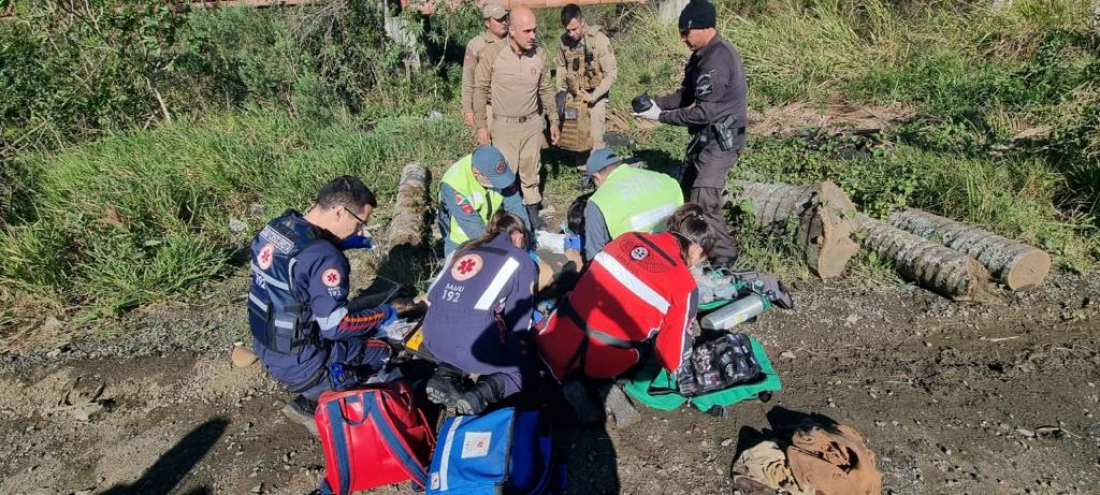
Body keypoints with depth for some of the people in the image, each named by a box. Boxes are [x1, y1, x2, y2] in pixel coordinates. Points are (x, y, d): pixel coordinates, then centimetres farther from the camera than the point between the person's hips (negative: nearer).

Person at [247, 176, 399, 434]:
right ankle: (313, 404, 1)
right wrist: (383, 314, -11)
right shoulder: (324, 258, -29)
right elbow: (337, 326, -25)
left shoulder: (275, 227, -4)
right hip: (298, 362, -8)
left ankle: (314, 397, 11)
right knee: (384, 352, 8)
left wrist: (342, 240, 12)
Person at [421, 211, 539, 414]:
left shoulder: (464, 249, 23)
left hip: (432, 337, 6)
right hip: (475, 339, -5)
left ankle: (445, 375, 7)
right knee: (523, 365, 20)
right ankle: (481, 394, -9)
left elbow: (431, 296, 21)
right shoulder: (522, 259, 11)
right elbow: (518, 318, 11)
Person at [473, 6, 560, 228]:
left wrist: (553, 120, 12)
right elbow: (480, 90, -7)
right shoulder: (492, 53, -15)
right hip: (504, 126, -3)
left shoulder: (537, 54, -4)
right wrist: (481, 125, -8)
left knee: (531, 171, 14)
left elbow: (546, 89, 9)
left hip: (532, 123, 3)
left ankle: (532, 210, 29)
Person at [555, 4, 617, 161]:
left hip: (595, 96, -4)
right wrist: (560, 88, 2)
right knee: (576, 135, 10)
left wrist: (593, 96, -22)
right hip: (573, 96, 5)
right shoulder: (565, 41, -4)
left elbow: (612, 72, -15)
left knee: (594, 138, -7)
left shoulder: (598, 39, -17)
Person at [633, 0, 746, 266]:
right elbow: (686, 94, 13)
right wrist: (656, 102, -4)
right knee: (686, 188, 16)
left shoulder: (717, 60, -25)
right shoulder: (702, 54, 7)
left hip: (722, 138, -10)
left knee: (703, 199, -12)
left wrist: (661, 115, -21)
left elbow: (704, 111, -26)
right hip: (706, 134, 10)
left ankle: (725, 253, 3)